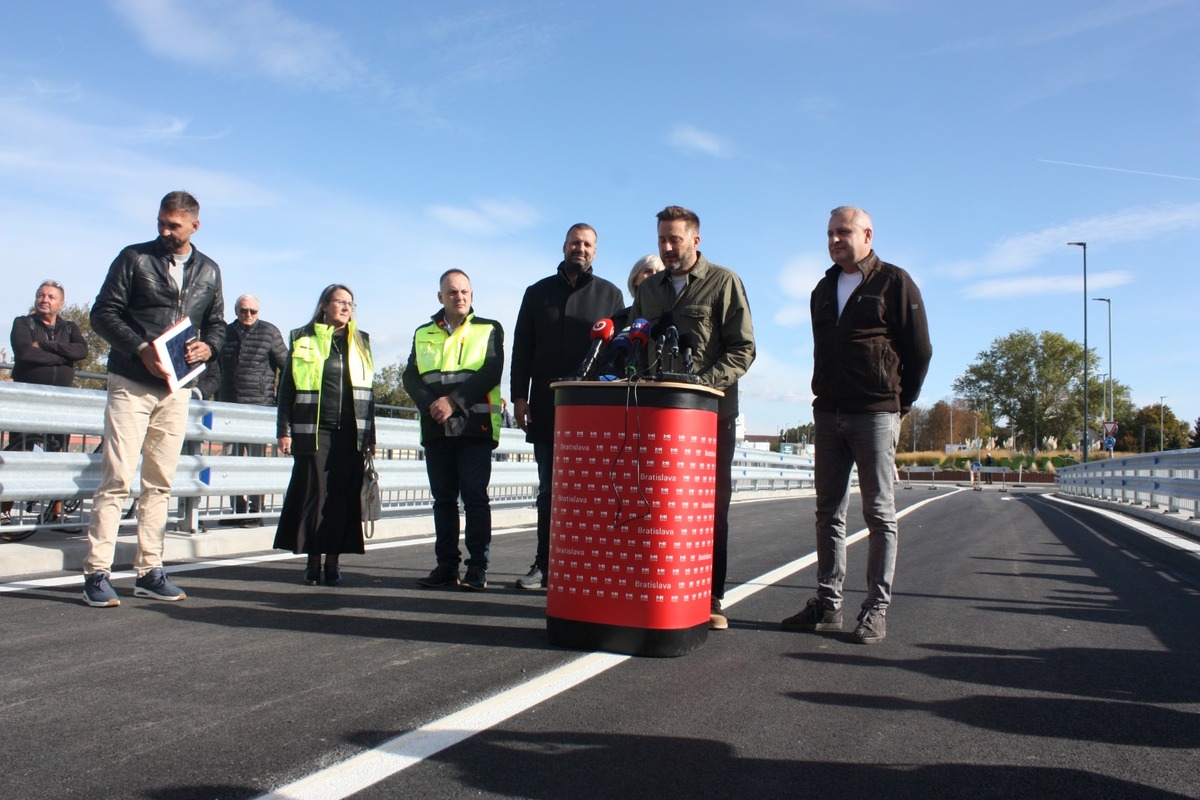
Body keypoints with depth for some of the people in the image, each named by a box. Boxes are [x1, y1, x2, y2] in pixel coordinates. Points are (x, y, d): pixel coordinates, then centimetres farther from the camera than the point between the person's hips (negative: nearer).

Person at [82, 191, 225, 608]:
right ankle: (97, 573, -2)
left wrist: (208, 346, -6)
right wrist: (140, 349, -17)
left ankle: (149, 571, 14)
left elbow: (216, 323, 17)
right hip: (131, 384, -4)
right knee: (117, 479, -8)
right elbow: (103, 313, -3)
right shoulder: (134, 258, 2)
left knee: (160, 483, 7)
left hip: (176, 389, 4)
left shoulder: (209, 271, 13)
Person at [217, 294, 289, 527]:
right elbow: (216, 368, 20)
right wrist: (218, 400, 16)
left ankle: (255, 511, 1)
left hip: (260, 406, -5)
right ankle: (238, 510, 15)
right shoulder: (226, 332, 12)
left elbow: (287, 365, 3)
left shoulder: (269, 332, 1)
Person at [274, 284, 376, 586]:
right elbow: (287, 388, 6)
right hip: (313, 432, -2)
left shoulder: (360, 342, 15)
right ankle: (313, 560, 7)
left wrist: (370, 435, 11)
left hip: (351, 433, 2)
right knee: (313, 493, -3)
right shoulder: (303, 339, 8)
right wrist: (284, 431, -2)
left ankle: (333, 559, 7)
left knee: (344, 496, -1)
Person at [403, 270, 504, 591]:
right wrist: (430, 404, -11)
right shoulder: (423, 334, 17)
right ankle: (446, 564, 12)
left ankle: (477, 567, 0)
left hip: (474, 426, -3)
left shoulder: (489, 330, 8)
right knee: (443, 498, 6)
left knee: (475, 497, -5)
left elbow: (491, 373, -6)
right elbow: (410, 377, 8)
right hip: (436, 429, 4)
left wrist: (454, 401, -15)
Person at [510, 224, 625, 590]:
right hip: (547, 406, 2)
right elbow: (522, 347, 11)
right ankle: (545, 564, 10)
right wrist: (519, 395, 1)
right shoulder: (538, 293, 15)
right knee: (549, 488, 5)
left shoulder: (610, 294, 10)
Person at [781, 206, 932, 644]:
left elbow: (919, 350, -2)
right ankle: (828, 604, 13)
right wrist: (823, 397, 13)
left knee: (880, 513, 0)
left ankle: (876, 610, 5)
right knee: (829, 511, 6)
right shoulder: (823, 289, 16)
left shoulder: (895, 282, -1)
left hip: (875, 415, -6)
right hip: (827, 414, 6)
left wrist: (900, 404, 0)